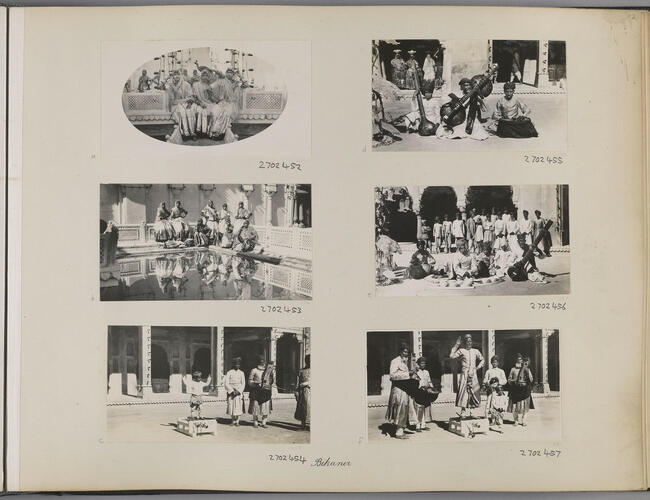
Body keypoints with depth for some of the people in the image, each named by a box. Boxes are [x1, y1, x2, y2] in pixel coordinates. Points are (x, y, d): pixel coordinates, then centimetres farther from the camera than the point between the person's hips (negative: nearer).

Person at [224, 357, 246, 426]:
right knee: (231, 406, -2)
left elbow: (243, 384, 5)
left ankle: (237, 421, 3)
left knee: (238, 407, -4)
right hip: (231, 392, -1)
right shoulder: (229, 372, 1)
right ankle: (232, 421, 9)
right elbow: (226, 383, -2)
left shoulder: (241, 373, 8)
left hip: (239, 392, 1)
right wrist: (232, 391, -10)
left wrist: (238, 391, -8)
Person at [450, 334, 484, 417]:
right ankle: (463, 411, -12)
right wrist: (456, 345, -7)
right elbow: (452, 356, -9)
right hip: (464, 373, -3)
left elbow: (482, 360, 24)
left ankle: (471, 410, 12)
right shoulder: (461, 351, 3)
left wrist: (478, 367, 8)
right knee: (463, 390, -11)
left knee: (474, 391, 2)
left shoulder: (475, 351, 12)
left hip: (473, 373, 3)